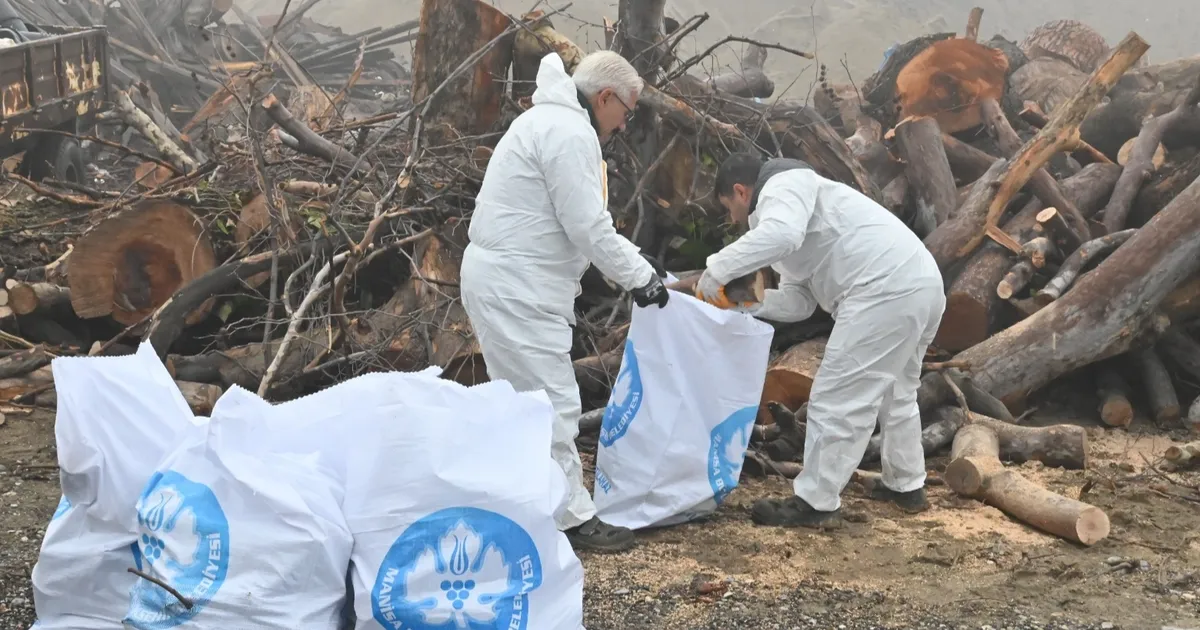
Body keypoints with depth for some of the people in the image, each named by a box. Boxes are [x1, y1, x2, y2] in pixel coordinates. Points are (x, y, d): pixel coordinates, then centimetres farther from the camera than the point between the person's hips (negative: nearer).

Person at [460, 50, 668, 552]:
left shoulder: (552, 121, 19)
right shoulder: (570, 133, -16)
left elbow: (584, 222, 20)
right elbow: (589, 228, -18)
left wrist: (634, 267, 17)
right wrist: (639, 276, -7)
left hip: (502, 280, 11)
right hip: (516, 289, -11)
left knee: (523, 397, 18)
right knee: (553, 403, -5)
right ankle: (572, 518, 2)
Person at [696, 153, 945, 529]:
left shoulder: (781, 186, 0)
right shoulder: (794, 202, 31)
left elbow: (781, 234, -26)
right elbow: (799, 301, 20)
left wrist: (717, 271, -19)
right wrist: (743, 301, 8)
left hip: (887, 289, -11)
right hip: (921, 285, 11)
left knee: (836, 399, -4)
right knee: (896, 392, 27)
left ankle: (816, 504, 3)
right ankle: (907, 486, 40)